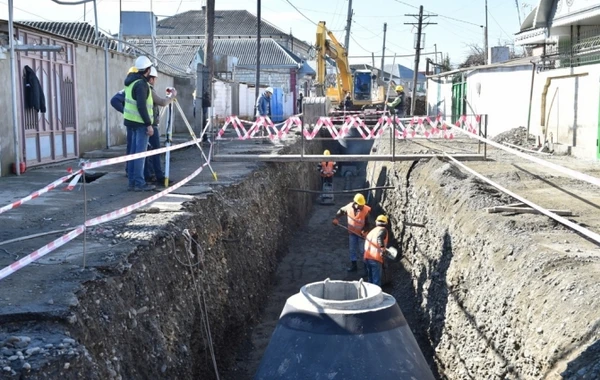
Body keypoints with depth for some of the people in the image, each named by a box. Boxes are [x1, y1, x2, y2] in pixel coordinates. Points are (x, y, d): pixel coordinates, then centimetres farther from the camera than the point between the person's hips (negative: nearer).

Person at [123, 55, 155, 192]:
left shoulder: (131, 80, 11)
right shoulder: (141, 84, -17)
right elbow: (141, 106, -23)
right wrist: (149, 124, -20)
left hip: (132, 120, 9)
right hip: (141, 122, -9)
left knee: (134, 151, 12)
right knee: (140, 153, -6)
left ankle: (132, 182, 17)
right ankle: (139, 183, -4)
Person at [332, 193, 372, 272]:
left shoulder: (366, 210, -23)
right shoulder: (349, 207, -15)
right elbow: (341, 211, 5)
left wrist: (364, 230, -31)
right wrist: (336, 218, -9)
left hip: (361, 233, -4)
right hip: (352, 232, 4)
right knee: (352, 249, 14)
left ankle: (367, 267, 14)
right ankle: (353, 265, 29)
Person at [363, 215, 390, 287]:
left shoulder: (372, 231, 24)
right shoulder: (383, 230, 2)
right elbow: (379, 237, -21)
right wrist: (382, 248, -30)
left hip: (367, 257, 7)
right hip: (375, 258, -7)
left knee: (370, 278, 19)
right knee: (376, 280, -3)